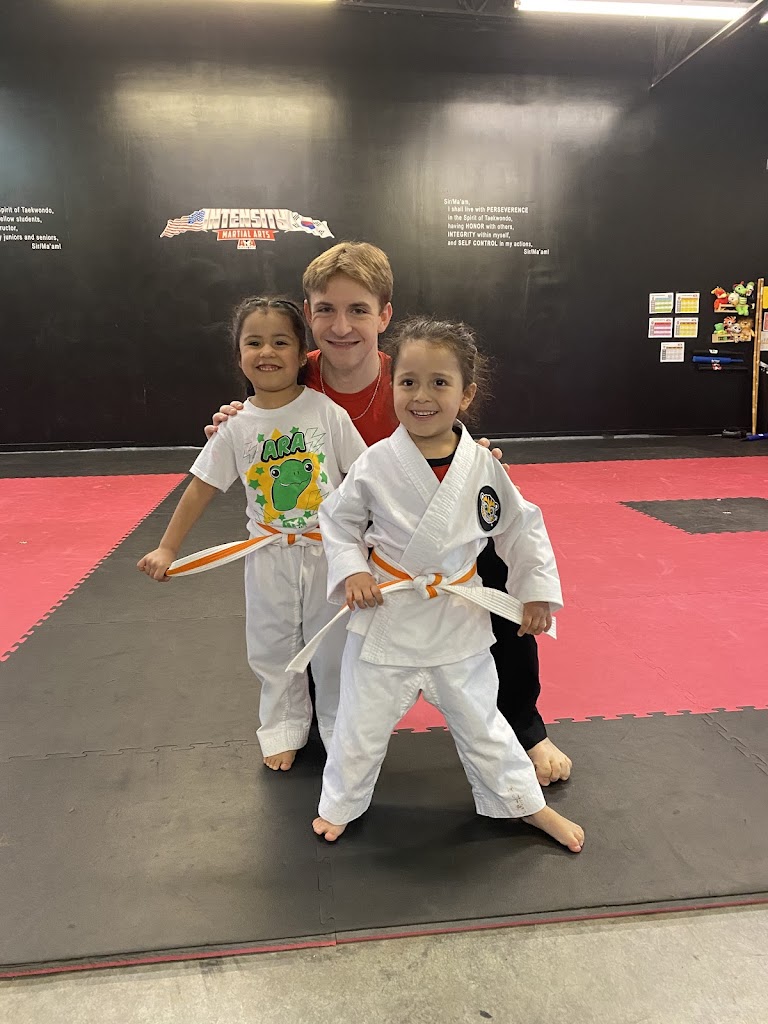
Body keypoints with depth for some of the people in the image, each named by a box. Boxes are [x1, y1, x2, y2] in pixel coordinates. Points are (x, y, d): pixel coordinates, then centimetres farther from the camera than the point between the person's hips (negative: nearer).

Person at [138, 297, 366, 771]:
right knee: (274, 648, 15)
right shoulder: (236, 426, -6)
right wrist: (168, 549, 2)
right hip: (269, 554, 2)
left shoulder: (327, 412, -11)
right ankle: (284, 728, 38)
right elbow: (202, 487, 0)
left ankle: (339, 726, 35)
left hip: (329, 550, -1)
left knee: (333, 645, 12)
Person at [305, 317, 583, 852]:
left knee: (480, 720, 18)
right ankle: (339, 804, 41)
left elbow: (520, 527, 3)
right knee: (362, 724, 15)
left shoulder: (483, 466, -9)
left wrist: (539, 589, 4)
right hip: (386, 616, -1)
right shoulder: (376, 464, -14)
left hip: (459, 618, 1)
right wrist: (351, 570, -14)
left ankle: (527, 804, 41)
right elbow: (336, 520, 0)